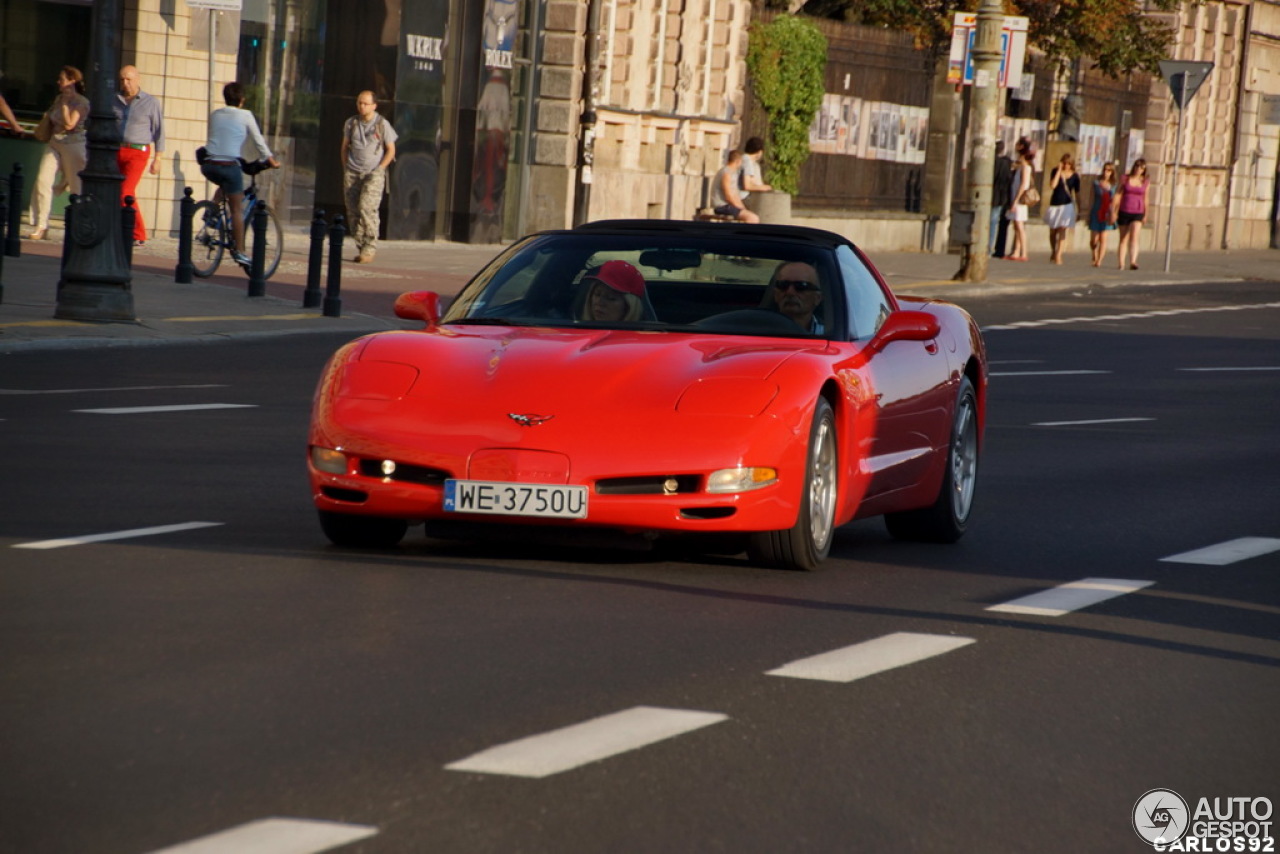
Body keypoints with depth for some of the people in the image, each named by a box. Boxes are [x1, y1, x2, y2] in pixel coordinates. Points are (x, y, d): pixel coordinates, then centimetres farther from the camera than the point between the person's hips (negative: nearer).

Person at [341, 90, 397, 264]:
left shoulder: (382, 124, -3)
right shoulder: (351, 123, 8)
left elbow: (391, 150, 3)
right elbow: (345, 147, 18)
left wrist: (380, 169, -7)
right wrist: (345, 170, 10)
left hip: (374, 173, -4)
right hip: (353, 173, 4)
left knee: (367, 208, -19)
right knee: (353, 212, -1)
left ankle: (369, 248, -15)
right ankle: (361, 247, 8)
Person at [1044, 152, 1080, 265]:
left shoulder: (1074, 176, 0)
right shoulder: (1055, 171, -1)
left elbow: (1077, 193, 6)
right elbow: (1052, 185, -16)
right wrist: (1059, 170, -16)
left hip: (1067, 205, -2)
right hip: (1054, 204, 2)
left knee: (1062, 230, -12)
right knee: (1053, 231, 12)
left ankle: (1058, 255, -15)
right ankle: (1053, 252, 33)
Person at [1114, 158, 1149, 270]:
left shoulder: (1146, 182, 5)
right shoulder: (1125, 179, 3)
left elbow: (1145, 199, 12)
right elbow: (1118, 195, 4)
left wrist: (1145, 214, 12)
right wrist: (1114, 211, -1)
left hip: (1137, 213, -1)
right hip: (1124, 212, 1)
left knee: (1134, 237, -18)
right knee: (1123, 239, 7)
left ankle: (1133, 262, -28)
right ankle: (1121, 264, 13)